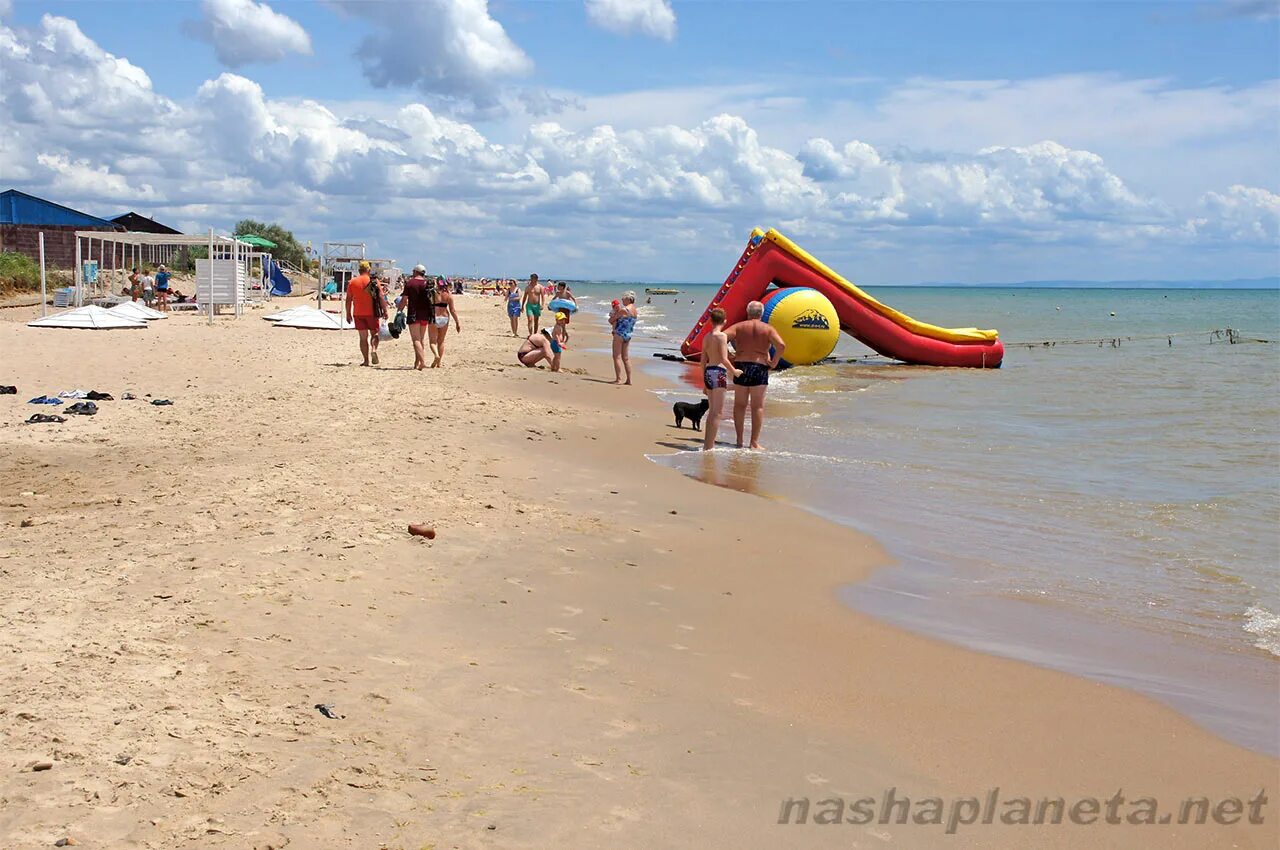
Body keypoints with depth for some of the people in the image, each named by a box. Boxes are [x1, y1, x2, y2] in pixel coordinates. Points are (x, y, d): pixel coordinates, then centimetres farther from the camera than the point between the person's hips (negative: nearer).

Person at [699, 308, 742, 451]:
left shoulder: (706, 337, 11)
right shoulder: (722, 336, -10)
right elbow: (724, 359, -16)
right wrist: (734, 371, -2)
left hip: (708, 371, 8)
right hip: (719, 372, -8)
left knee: (712, 411, 17)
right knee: (718, 412, -5)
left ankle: (707, 444, 19)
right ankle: (709, 446, -9)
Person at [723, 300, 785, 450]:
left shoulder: (739, 326, 4)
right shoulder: (768, 329, 0)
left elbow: (723, 337, -11)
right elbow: (781, 345, -14)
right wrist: (774, 362, -4)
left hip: (741, 366, 1)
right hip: (760, 367, -1)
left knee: (740, 405, 11)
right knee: (758, 406, 2)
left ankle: (739, 440, 10)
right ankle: (754, 442, -2)